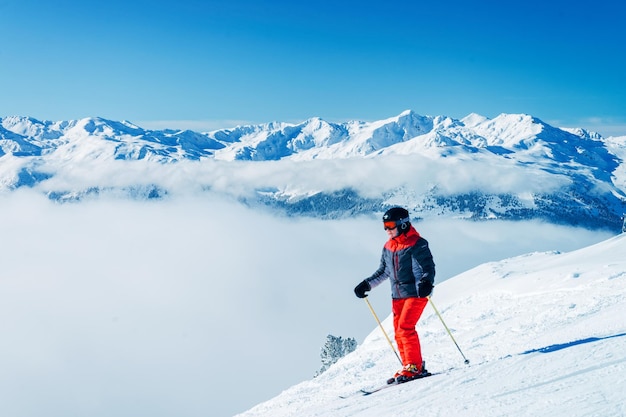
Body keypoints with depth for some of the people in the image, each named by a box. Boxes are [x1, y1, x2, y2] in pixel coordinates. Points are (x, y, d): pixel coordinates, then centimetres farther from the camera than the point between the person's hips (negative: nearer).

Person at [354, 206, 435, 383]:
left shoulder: (417, 244, -10)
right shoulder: (388, 247, 11)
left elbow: (429, 267, -14)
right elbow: (384, 271, 22)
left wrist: (426, 282, -34)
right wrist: (367, 284, 16)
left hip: (415, 293, -8)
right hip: (397, 295, 8)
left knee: (405, 328, -16)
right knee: (399, 333, 6)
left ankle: (414, 366, -8)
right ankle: (409, 367, 14)